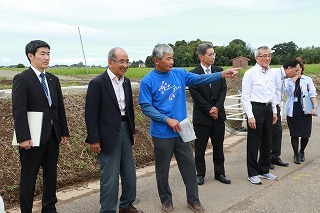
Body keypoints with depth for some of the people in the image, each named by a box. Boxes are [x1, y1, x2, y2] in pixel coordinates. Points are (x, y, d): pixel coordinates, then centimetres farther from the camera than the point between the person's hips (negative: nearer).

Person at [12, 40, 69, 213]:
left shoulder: (53, 80, 11)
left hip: (52, 136, 6)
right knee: (28, 178, 6)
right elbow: (18, 111, -14)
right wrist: (23, 137, -20)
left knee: (51, 175, 15)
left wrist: (64, 132, 10)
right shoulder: (21, 79, -8)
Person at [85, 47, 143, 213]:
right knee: (110, 177, 2)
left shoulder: (126, 82, 8)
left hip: (125, 130, 7)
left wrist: (133, 131, 15)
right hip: (108, 135, -7)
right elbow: (90, 114, -13)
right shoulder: (97, 83, -13)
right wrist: (94, 140, -14)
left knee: (129, 172, 17)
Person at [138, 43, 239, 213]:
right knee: (163, 170, 10)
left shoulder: (179, 73, 3)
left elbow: (200, 78, -5)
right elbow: (146, 107, -12)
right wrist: (167, 120, -18)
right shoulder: (148, 81, -10)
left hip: (182, 130, 4)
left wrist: (222, 74, -18)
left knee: (189, 166, 10)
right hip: (162, 133, -4)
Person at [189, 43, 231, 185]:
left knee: (218, 146, 12)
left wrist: (217, 107, -11)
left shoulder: (219, 71, 6)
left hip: (218, 115, 4)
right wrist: (209, 110, -12)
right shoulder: (193, 74, -8)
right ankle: (200, 174, 21)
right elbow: (196, 96, -11)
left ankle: (220, 173, 25)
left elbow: (223, 90, 2)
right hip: (201, 116, -4)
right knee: (200, 147, 6)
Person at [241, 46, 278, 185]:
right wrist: (250, 116, -16)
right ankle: (252, 173, 13)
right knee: (253, 143, 1)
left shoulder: (270, 74, 12)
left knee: (267, 142, 15)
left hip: (268, 109, 7)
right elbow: (245, 97, -12)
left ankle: (264, 170, 30)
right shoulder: (250, 73, -9)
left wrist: (274, 112, 17)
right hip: (255, 109, -7)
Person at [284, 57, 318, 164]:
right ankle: (296, 154, 19)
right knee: (294, 134, 3)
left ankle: (302, 151, 29)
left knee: (306, 134, 2)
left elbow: (312, 94, -1)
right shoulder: (287, 80, 5)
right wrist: (293, 79, -12)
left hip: (305, 111, 0)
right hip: (292, 111, 0)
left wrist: (315, 107, -10)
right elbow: (289, 92, -12)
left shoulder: (307, 79, 5)